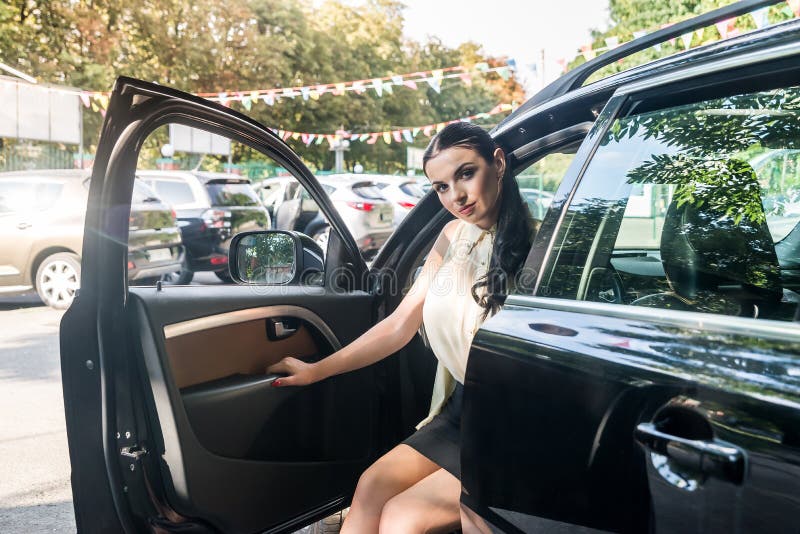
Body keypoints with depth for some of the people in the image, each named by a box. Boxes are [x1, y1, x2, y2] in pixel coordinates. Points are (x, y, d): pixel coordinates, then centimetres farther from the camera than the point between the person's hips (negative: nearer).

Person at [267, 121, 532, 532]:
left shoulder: (535, 247, -19)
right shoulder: (454, 237, 2)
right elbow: (400, 326, 7)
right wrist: (317, 370, 10)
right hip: (462, 410, 6)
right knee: (370, 488, -6)